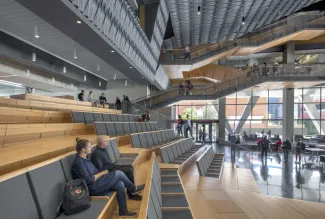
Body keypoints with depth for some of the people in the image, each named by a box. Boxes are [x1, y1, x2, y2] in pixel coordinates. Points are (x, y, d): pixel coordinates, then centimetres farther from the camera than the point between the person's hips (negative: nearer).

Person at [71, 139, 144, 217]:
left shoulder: (84, 158, 11)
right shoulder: (78, 162, -20)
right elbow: (89, 180, -23)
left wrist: (101, 173, 0)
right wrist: (102, 173, -11)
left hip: (97, 183, 9)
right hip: (93, 188, -9)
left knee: (120, 184, -8)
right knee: (119, 173, -14)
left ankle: (123, 211, 1)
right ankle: (133, 189, 10)